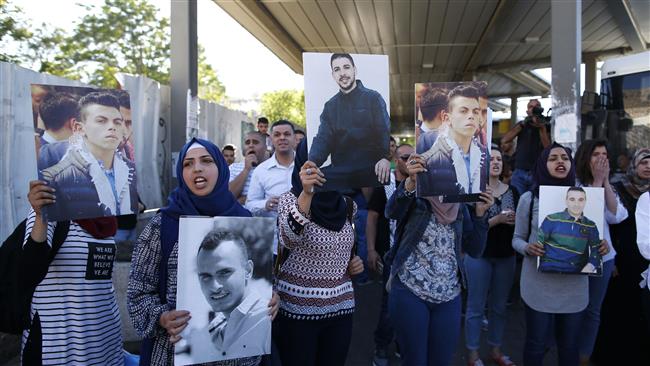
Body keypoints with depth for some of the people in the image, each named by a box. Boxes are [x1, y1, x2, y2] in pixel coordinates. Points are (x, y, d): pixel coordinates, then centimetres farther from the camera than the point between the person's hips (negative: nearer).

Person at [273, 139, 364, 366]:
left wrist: (353, 262, 0)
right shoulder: (291, 199, -11)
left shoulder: (347, 204, 2)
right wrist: (307, 194, -41)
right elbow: (289, 240, -31)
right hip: (298, 308, -4)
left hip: (341, 306, 5)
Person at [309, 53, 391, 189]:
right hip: (340, 170, 3)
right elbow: (323, 139, 6)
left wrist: (386, 157, -29)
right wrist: (311, 163, -16)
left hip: (371, 167, -2)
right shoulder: (330, 106, 16)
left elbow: (385, 130, -7)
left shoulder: (373, 98, 5)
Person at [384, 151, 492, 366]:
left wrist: (480, 214, -5)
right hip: (410, 293, -4)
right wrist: (411, 181, -43)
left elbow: (475, 250, 6)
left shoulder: (460, 206, 8)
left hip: (449, 298, 4)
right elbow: (392, 212, -27)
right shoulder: (416, 199, -4)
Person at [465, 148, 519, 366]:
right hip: (479, 255, -5)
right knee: (476, 307, 3)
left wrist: (516, 220, -10)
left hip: (506, 256, 5)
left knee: (499, 306, 15)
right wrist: (497, 220, -23)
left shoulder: (512, 191, 6)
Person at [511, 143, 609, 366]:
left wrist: (601, 246, -10)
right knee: (536, 344, 8)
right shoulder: (529, 198, -3)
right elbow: (517, 239, 2)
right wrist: (528, 248, -19)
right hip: (539, 285, -2)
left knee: (569, 345, 15)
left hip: (574, 285, 2)